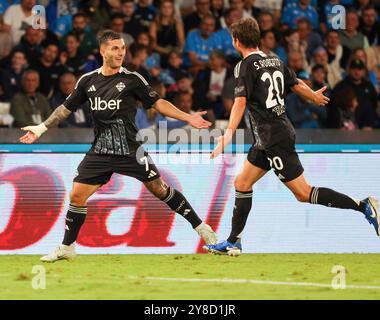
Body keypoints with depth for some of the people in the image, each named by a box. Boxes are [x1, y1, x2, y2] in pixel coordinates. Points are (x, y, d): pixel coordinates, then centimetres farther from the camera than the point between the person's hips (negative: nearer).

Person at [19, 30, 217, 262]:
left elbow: (158, 103, -1)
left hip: (130, 150, -3)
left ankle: (200, 227, 12)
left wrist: (187, 117, -9)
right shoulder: (87, 81, 5)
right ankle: (67, 247, 11)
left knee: (160, 189, -3)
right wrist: (41, 128, 13)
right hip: (100, 153, 3)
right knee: (77, 196, -4)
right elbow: (67, 108, 15)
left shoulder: (132, 79, -4)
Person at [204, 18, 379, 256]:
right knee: (242, 184, 14)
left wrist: (228, 135, -30)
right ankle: (233, 243, 18)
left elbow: (240, 102, -23)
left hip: (275, 139, -9)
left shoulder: (245, 66, -12)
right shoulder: (275, 61, 10)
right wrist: (315, 97, 40)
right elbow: (297, 85, 20)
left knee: (304, 194, -8)